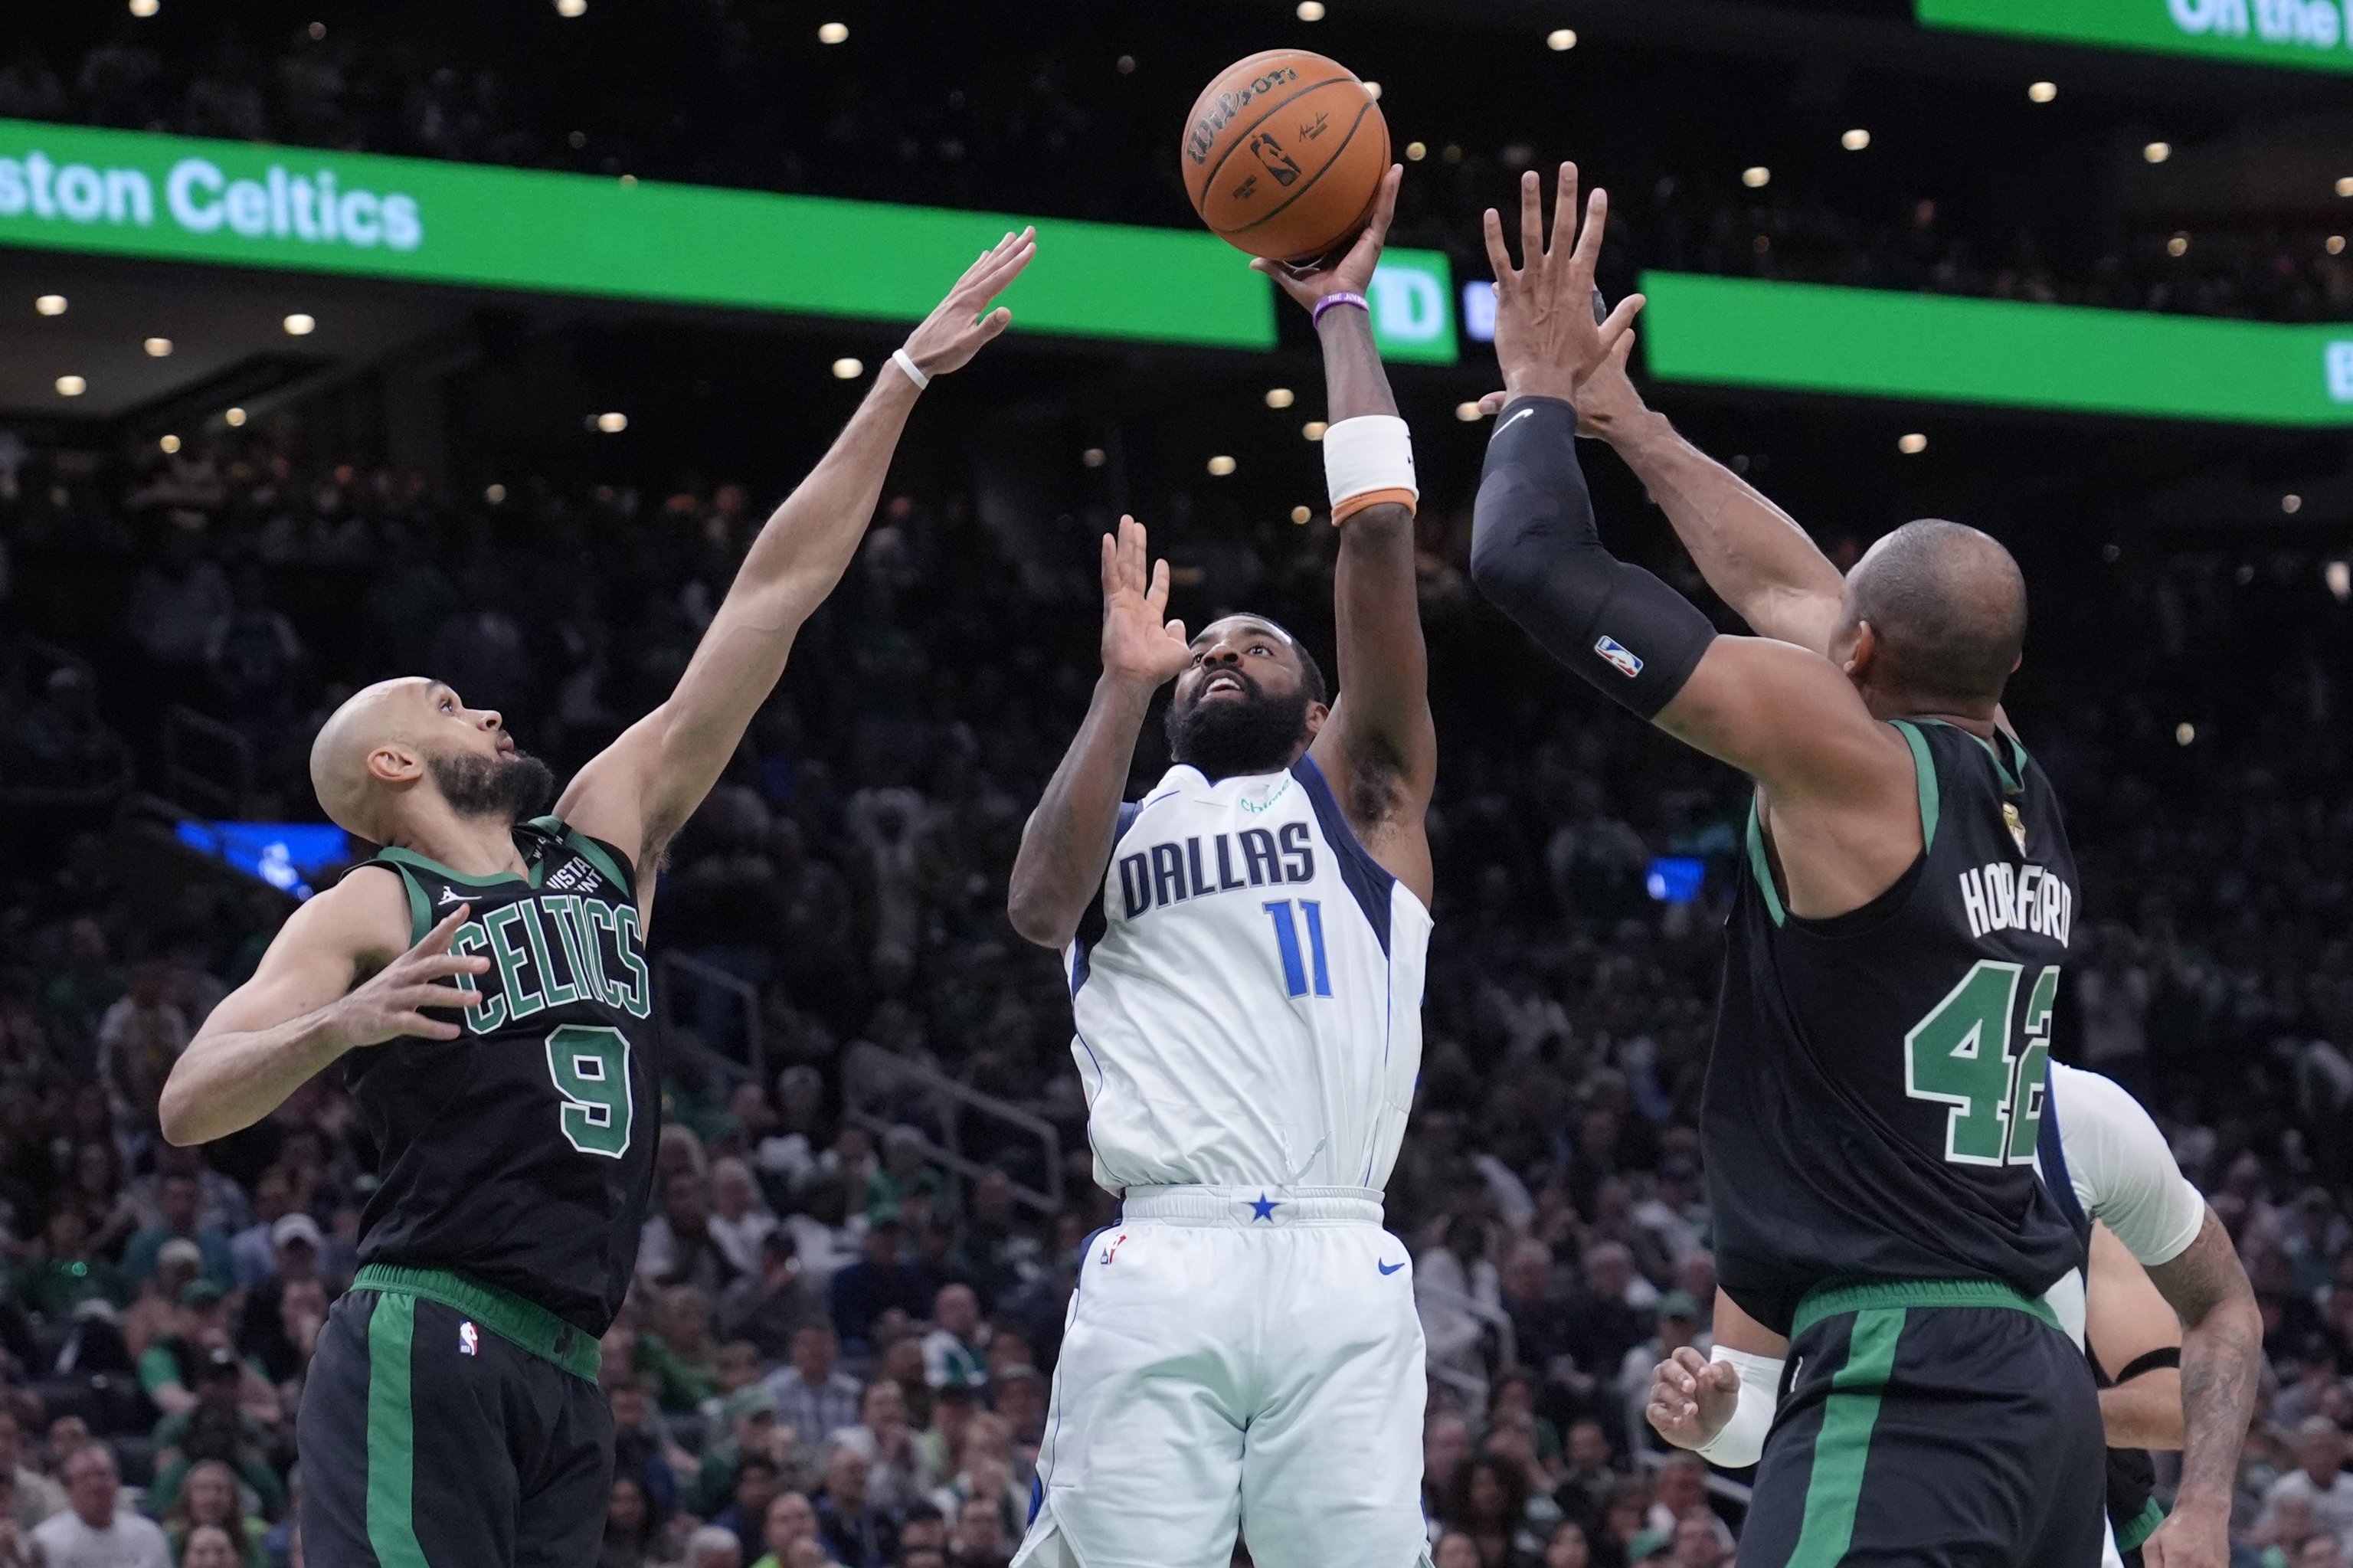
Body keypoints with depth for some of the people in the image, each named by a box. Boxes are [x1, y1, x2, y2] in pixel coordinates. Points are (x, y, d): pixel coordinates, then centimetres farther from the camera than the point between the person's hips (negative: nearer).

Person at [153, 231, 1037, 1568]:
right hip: (424, 1348, -7)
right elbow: (188, 1106, -7)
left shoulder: (604, 838, 20)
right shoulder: (368, 915, 4)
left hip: (563, 1377, 7)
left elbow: (775, 594, 19)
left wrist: (907, 376, 18)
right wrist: (340, 1024, -26)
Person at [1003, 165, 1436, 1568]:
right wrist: (1125, 687, -2)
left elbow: (1381, 535, 10)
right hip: (1158, 1275, 1)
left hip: (1339, 1273, -1)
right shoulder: (1122, 834, 25)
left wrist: (1343, 309, 14)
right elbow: (1037, 904, 0)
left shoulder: (1362, 795, 20)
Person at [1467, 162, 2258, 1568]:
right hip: (2044, 1375, 9)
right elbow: (1788, 588, 29)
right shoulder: (2023, 797, 13)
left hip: (1904, 1378, -9)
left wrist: (1540, 394, 13)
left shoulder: (1848, 757, -8)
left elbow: (1535, 564, -5)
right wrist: (1620, 415, 36)